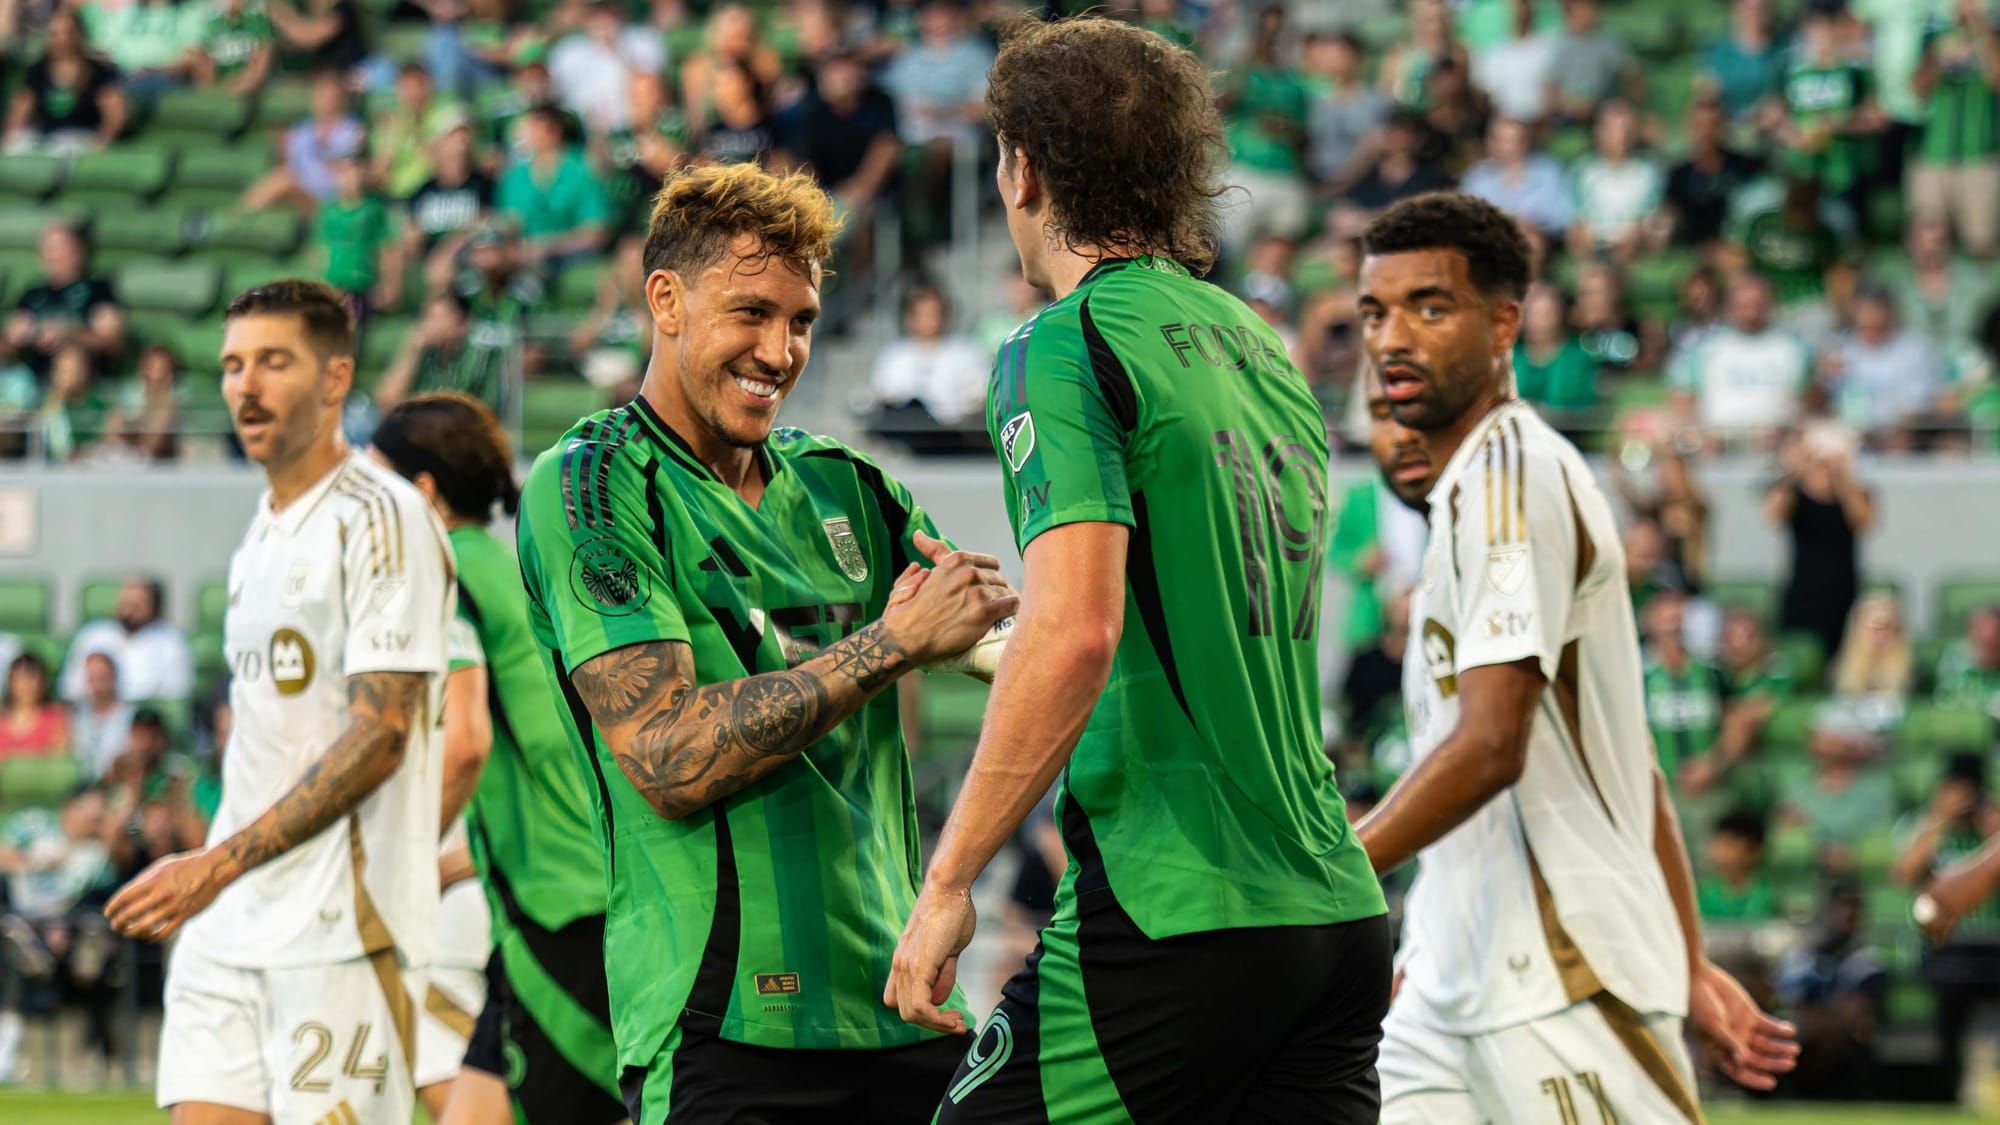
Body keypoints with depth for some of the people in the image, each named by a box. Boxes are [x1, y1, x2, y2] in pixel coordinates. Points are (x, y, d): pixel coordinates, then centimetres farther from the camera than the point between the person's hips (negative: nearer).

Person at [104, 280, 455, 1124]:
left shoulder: (380, 517, -9)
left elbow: (378, 735, -16)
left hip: (343, 928, -8)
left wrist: (220, 864, -19)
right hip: (224, 928, 8)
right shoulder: (260, 535, 18)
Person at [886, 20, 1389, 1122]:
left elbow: (1075, 632, -20)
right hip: (1339, 911, 8)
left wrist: (948, 881, -17)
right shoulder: (1259, 346, 17)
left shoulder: (1063, 350, -8)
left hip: (1172, 920, -8)